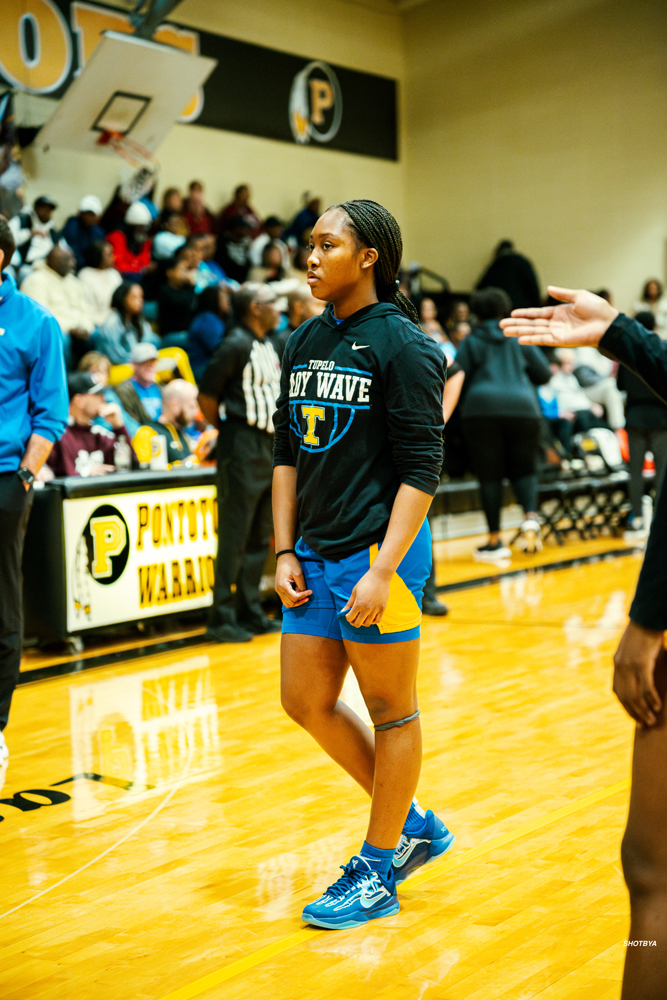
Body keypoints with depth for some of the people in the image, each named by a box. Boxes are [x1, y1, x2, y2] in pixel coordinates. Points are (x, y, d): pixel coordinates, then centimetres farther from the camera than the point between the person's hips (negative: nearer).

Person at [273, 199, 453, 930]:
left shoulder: (401, 344, -11)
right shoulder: (305, 342, 10)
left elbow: (422, 469, -14)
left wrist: (382, 570, -20)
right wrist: (285, 553, 8)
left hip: (378, 553, -8)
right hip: (316, 554, 8)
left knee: (391, 711, 6)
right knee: (307, 702, 12)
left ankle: (379, 871, 23)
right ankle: (413, 825, 30)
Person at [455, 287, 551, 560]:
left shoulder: (471, 341, 9)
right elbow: (544, 373, 13)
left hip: (482, 408, -2)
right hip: (523, 407, 2)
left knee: (490, 475, 3)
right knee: (523, 468, 15)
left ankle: (495, 540, 4)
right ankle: (530, 516, -13)